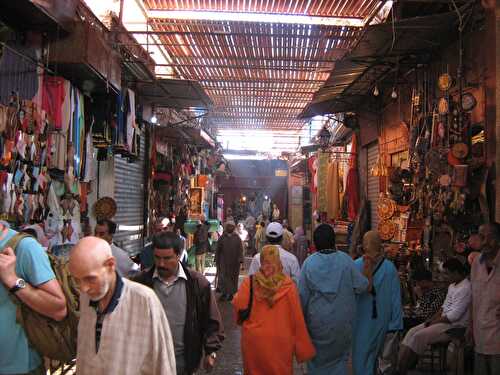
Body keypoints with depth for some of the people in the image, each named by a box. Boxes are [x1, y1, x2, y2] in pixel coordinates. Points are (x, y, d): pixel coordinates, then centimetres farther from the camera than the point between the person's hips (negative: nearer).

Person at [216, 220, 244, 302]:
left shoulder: (237, 238, 3)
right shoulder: (222, 238, 4)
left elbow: (240, 249, -2)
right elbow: (218, 250, 8)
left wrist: (240, 259, -12)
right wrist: (217, 261, 5)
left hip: (234, 262, 0)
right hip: (224, 262, 0)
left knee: (234, 277, 7)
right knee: (224, 277, -3)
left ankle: (232, 293, 17)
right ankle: (224, 293, 7)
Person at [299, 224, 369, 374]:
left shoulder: (309, 262, -11)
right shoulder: (345, 259, -11)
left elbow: (302, 294, -7)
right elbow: (362, 286, -9)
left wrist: (302, 317, 6)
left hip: (317, 321, 0)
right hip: (342, 321, 1)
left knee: (317, 358, 18)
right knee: (339, 356, 19)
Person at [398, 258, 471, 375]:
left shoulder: (465, 288, -18)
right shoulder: (452, 286, 14)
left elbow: (454, 315, -22)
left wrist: (434, 322, -12)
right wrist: (431, 319, 3)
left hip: (454, 326, -10)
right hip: (442, 321, 10)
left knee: (419, 336, -21)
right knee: (412, 332, -5)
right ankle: (400, 364, -14)